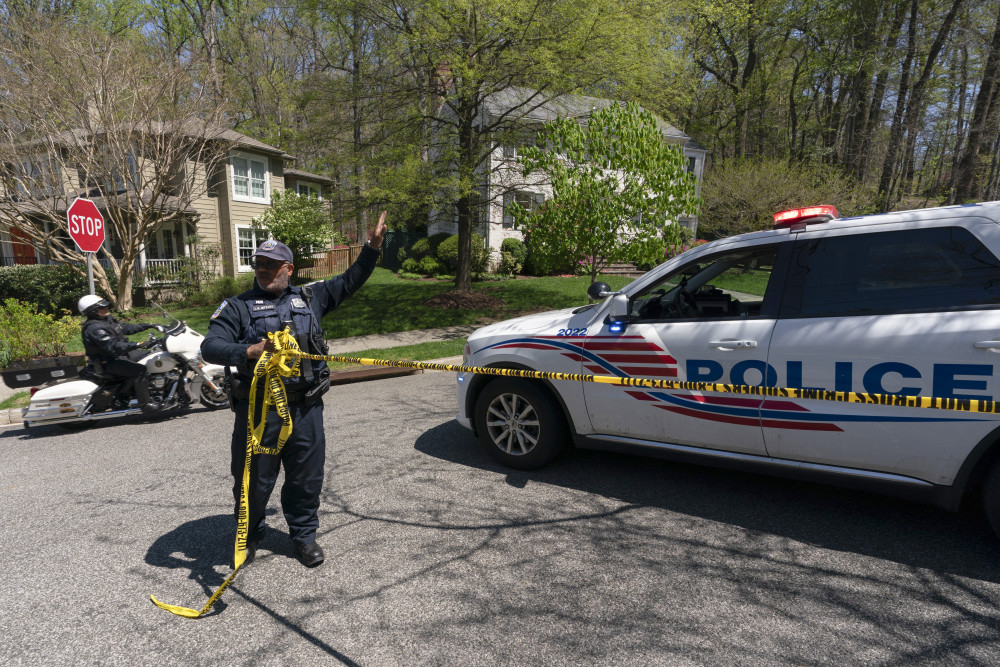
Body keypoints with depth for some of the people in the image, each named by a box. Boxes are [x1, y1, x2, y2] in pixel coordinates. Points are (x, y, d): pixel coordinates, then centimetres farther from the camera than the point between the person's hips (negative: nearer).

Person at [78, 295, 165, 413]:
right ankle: (145, 403, -22)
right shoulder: (94, 328, -21)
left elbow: (127, 328, 18)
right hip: (108, 363, -10)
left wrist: (149, 325, 12)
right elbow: (112, 347, -32)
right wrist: (136, 345, -40)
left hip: (119, 355, 10)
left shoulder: (107, 319, 10)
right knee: (139, 370, -26)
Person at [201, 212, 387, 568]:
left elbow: (350, 281, 19)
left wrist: (373, 245, 12)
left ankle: (304, 534, 32)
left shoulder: (309, 297, 13)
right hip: (258, 409, -2)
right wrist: (249, 351, -25)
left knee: (307, 477, 12)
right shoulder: (238, 306, 5)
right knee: (253, 480, 10)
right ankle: (249, 536, 35)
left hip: (306, 408, 2)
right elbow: (210, 347, -6)